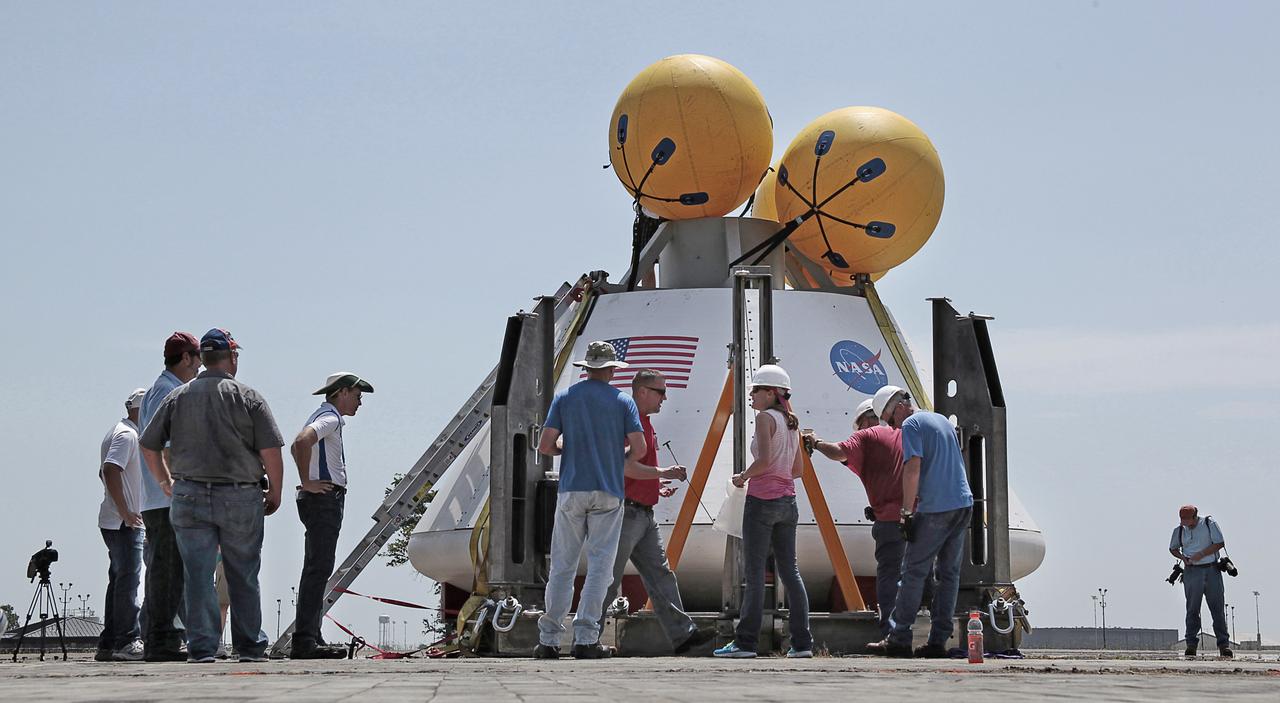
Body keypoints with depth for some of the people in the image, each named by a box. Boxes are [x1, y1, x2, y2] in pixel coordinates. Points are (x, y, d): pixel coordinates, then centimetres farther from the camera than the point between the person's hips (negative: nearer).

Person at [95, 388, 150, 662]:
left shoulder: (118, 432, 20)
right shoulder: (127, 434, -12)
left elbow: (104, 472, 27)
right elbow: (111, 470, -24)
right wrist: (125, 512, -23)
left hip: (116, 521, 10)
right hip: (123, 524, -10)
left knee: (119, 580, 11)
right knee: (128, 580, -11)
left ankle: (108, 645, 14)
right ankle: (127, 642, -13)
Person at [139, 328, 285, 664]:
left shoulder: (178, 397, 6)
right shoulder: (248, 397, -2)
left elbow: (149, 445, 10)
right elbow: (271, 451, -8)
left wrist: (165, 482, 23)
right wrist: (274, 493, 5)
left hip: (189, 497, 2)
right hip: (240, 498, -1)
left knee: (198, 575, 4)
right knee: (243, 576, 8)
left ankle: (201, 647, 2)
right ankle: (250, 645, 13)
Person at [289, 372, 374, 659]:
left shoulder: (320, 417, 22)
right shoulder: (330, 418, -10)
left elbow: (296, 447, 37)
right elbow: (302, 442, -29)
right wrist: (307, 483, -22)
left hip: (320, 499, 11)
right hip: (325, 498, -11)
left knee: (316, 570, 12)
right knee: (318, 569, -14)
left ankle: (310, 638, 14)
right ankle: (304, 642, -18)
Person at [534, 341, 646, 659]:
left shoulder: (564, 397, 6)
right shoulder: (622, 400, 3)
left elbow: (545, 445, -1)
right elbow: (639, 447, -5)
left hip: (571, 490, 1)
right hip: (608, 493, -1)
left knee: (562, 566, 5)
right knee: (599, 565, 0)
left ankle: (549, 639, 4)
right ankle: (585, 638, -7)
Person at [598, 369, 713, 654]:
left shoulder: (644, 423, 19)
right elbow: (625, 466, -23)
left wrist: (656, 485, 19)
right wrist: (663, 473, -15)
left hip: (643, 514, 10)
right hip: (626, 511, -10)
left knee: (660, 574, 4)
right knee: (608, 580, -4)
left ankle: (682, 633, 2)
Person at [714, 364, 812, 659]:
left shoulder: (765, 417, -8)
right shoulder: (791, 423, 15)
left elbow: (764, 460, -19)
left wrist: (744, 477, -4)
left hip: (762, 500, -8)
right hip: (787, 500, 8)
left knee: (754, 572, -4)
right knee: (789, 571, 8)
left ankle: (746, 641, -4)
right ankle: (802, 642, 5)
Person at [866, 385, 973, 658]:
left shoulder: (911, 425, -5)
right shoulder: (943, 421, 21)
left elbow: (913, 469, -15)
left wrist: (907, 510, -11)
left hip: (935, 510, -8)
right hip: (963, 503, 8)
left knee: (914, 572, -2)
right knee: (949, 573, 7)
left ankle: (898, 638, -2)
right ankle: (938, 640, 5)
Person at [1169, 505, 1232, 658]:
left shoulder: (1210, 524, 0)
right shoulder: (1179, 530, 8)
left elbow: (1220, 543, -5)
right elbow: (1173, 548, 19)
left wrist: (1201, 554, -14)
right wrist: (1183, 557, -2)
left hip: (1212, 570, -2)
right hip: (1192, 571, 2)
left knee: (1218, 608, -3)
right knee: (1192, 609, -2)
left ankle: (1224, 644, 0)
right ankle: (1191, 644, 3)